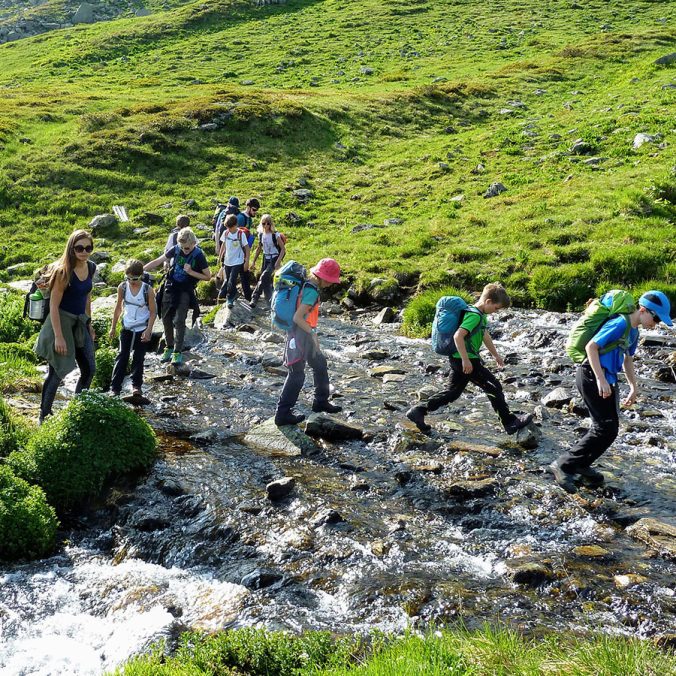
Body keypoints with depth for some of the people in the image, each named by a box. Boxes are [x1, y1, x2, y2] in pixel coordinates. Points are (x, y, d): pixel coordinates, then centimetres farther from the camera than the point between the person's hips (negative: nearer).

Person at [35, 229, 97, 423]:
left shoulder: (91, 268, 2)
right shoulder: (63, 271, -19)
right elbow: (54, 305, -19)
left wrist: (89, 324, 17)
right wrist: (59, 337, -21)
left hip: (80, 322, 7)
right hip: (61, 321, -7)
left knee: (89, 370, 11)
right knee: (58, 372, -5)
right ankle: (44, 415, 11)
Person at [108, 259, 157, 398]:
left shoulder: (148, 290, -13)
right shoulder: (122, 287, -6)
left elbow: (153, 311, -7)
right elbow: (118, 308, 6)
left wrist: (148, 330, -14)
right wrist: (113, 327, 8)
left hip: (142, 329, -2)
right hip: (127, 328, 2)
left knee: (139, 358, 4)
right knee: (122, 357, 1)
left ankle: (136, 385, 17)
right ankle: (115, 388, 1)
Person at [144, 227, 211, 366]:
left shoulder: (199, 255, -14)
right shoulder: (176, 250, -6)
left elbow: (208, 277, -6)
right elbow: (158, 261, 0)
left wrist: (191, 272, -19)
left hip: (185, 290, -4)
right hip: (170, 287, 4)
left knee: (179, 320, -11)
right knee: (166, 318, 6)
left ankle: (178, 351, 0)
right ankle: (169, 347, 23)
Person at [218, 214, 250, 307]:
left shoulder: (241, 234, -14)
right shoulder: (225, 233, -2)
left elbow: (247, 248, -10)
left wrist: (247, 261, -11)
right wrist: (220, 257, 15)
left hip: (237, 262, -4)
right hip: (227, 261, 5)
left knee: (232, 281, -8)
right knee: (227, 280, 14)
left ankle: (230, 299, 8)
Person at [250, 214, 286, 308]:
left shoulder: (275, 235, -14)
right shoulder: (261, 234, 2)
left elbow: (283, 249, -12)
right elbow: (259, 248, 15)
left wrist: (278, 262, -22)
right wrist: (253, 261, 13)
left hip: (274, 259, -6)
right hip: (266, 259, 6)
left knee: (264, 277, -19)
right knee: (266, 282, 6)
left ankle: (255, 298, -14)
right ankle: (270, 302, 19)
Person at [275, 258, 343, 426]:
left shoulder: (306, 285, 7)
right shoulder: (312, 291, -22)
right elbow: (297, 318, -25)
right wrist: (313, 333, -20)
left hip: (303, 334, 10)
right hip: (300, 335, -10)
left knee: (320, 365, 21)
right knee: (296, 375, -4)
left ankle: (321, 401, 35)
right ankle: (282, 414, 1)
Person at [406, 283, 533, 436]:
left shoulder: (480, 315, 14)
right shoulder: (475, 316, -19)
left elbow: (485, 335, 28)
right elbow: (458, 336, -29)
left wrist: (496, 355, 35)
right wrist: (466, 360, -27)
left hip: (458, 360, 10)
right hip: (466, 361, -10)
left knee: (453, 392, 15)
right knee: (494, 388, -1)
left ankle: (418, 411, 13)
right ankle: (510, 423, 8)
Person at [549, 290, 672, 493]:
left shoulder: (634, 331, 14)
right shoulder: (620, 324, -17)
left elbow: (627, 360, 26)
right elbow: (591, 347, -21)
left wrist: (634, 387, 24)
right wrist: (601, 380, -24)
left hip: (607, 381, 10)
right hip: (591, 377, -10)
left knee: (609, 429, 13)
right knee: (606, 428, -11)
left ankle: (581, 465, 24)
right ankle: (563, 465, -8)